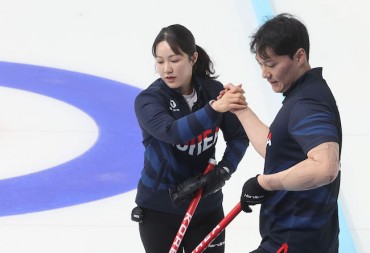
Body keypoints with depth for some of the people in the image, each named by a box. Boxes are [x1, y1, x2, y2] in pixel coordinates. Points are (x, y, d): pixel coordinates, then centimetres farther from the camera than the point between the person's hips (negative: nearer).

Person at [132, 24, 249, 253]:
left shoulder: (214, 91, -6)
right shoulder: (148, 100, -16)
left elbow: (239, 137, 2)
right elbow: (171, 132, -35)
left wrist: (224, 170, -16)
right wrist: (212, 110, -49)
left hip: (206, 206, 2)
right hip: (159, 208, -2)